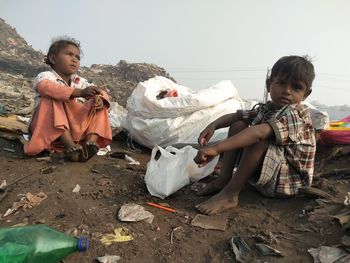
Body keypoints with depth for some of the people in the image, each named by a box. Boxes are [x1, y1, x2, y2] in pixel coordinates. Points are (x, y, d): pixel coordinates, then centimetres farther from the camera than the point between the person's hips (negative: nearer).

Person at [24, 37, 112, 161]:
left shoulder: (80, 82, 11)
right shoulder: (45, 76, -5)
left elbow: (101, 94, 1)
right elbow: (47, 88, -30)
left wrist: (100, 99, -26)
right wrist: (80, 92, -43)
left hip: (75, 128, 4)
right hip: (48, 129, -4)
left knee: (99, 107, -7)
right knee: (52, 99, -27)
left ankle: (91, 141, -31)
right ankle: (69, 145, -38)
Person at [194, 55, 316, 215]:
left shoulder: (295, 115, -25)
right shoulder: (267, 109, 3)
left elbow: (258, 133, -41)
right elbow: (236, 115, 6)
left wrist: (216, 149, -49)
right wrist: (213, 125, -15)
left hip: (288, 181, -8)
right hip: (267, 172, 9)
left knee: (259, 140, -36)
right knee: (238, 125, 0)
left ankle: (230, 195, -26)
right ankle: (224, 178, -4)